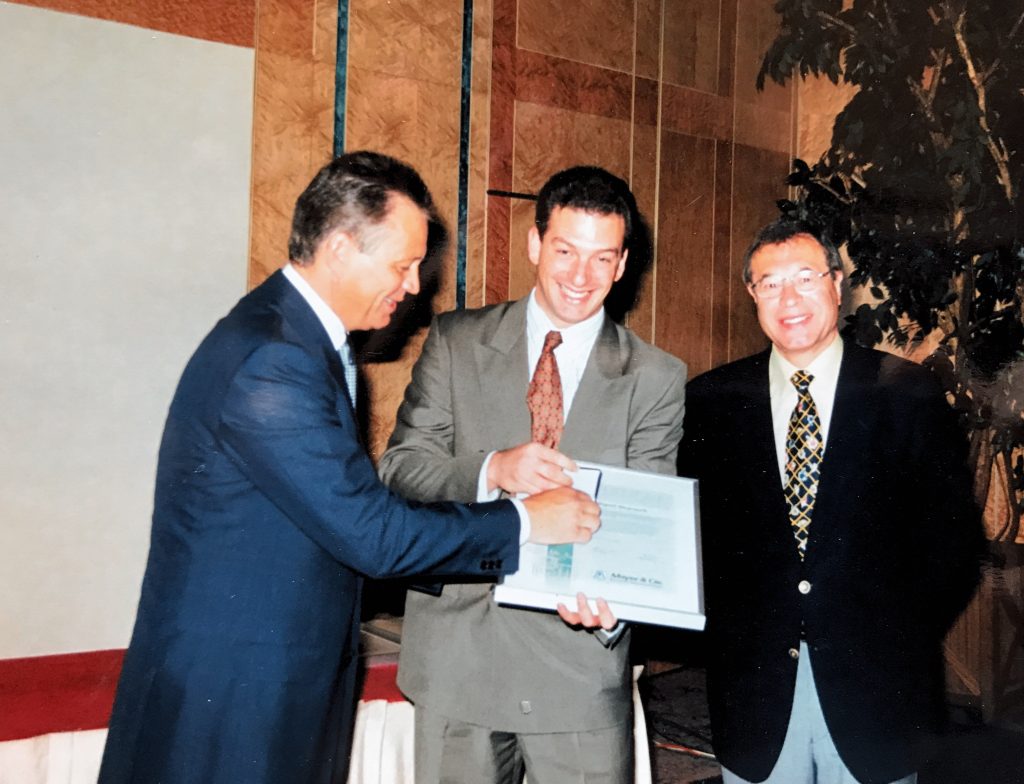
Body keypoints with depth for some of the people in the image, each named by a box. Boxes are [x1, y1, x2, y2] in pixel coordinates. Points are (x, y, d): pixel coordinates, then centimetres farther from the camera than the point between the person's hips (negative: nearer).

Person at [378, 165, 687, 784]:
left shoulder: (657, 378, 0)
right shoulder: (456, 342, 3)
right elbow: (400, 466, -2)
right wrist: (493, 470, -20)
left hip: (579, 660, -1)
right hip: (459, 654, 1)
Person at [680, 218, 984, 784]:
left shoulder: (907, 392, -2)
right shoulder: (712, 399, 1)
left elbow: (951, 530, 1)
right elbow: (689, 525, 5)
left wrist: (905, 630, -4)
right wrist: (722, 618, -3)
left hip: (873, 679, 0)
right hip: (753, 679, 1)